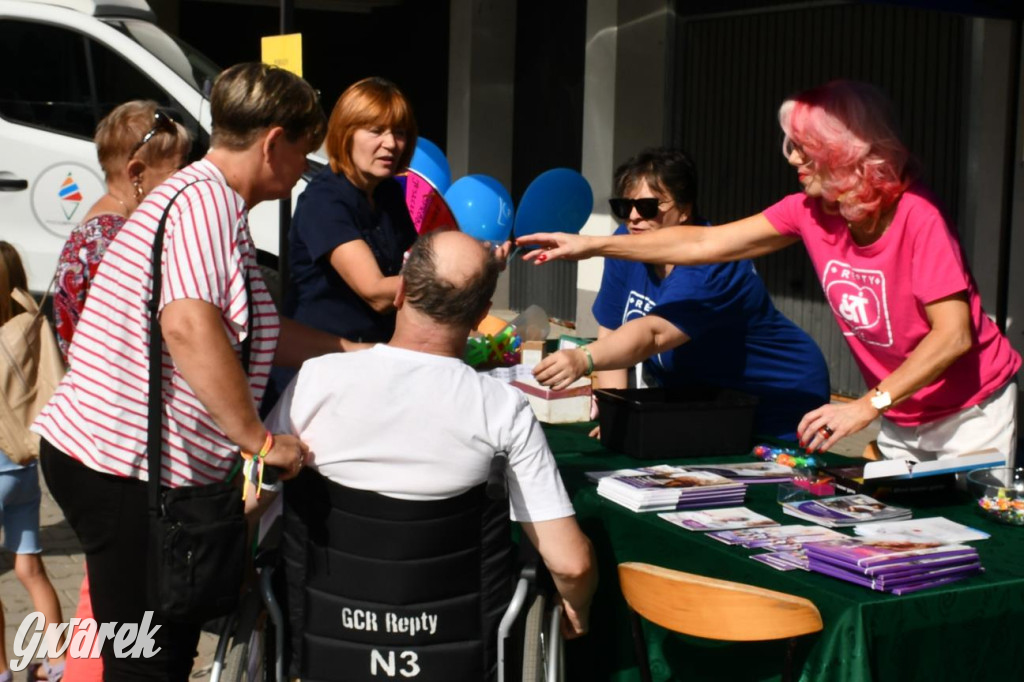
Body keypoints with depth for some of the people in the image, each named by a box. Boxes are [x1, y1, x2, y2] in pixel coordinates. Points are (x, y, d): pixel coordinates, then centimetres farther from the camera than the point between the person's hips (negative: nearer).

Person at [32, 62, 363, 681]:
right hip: (127, 469, -11)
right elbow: (189, 326, -32)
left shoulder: (211, 201, 17)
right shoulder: (207, 200, -16)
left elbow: (252, 330, 24)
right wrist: (259, 438, -26)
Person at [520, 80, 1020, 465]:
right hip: (900, 420, 5)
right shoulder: (810, 211, -8)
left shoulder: (917, 218, -25)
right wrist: (592, 246, -6)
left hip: (971, 411, -5)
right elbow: (707, 244, -4)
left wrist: (867, 405, -37)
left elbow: (954, 336, -29)